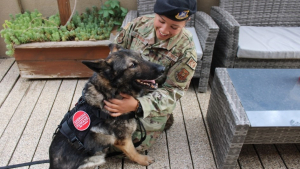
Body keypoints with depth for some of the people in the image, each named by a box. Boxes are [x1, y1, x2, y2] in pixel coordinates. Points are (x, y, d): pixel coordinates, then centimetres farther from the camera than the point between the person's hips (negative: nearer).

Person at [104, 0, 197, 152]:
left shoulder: (186, 51, -24)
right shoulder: (139, 24, -16)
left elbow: (173, 91, -22)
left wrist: (137, 105, -38)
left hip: (154, 103, -3)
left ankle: (164, 119, 23)